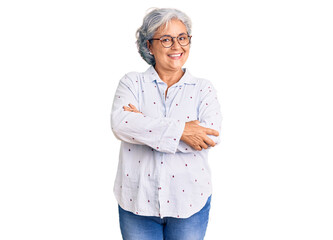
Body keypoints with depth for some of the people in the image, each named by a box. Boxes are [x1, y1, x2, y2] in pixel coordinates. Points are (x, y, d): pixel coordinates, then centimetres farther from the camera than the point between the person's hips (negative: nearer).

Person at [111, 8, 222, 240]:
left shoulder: (203, 89, 2)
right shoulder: (132, 83, 2)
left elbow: (211, 135, -14)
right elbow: (120, 123, -17)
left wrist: (144, 128, -17)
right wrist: (180, 130, -23)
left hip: (188, 201, 1)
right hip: (138, 199, 0)